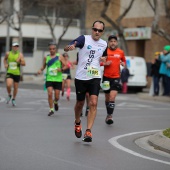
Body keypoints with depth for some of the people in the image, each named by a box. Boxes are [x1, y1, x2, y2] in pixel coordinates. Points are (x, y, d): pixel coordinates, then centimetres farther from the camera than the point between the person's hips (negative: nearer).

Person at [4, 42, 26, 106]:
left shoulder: (20, 54, -2)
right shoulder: (8, 54, 2)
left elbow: (24, 64, -6)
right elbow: (5, 59, 23)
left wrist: (19, 62, -24)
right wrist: (5, 64, 5)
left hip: (17, 74, 1)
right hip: (9, 73, -1)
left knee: (15, 87, 9)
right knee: (8, 85, -21)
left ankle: (13, 99, 32)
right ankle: (9, 95, 9)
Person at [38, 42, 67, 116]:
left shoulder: (60, 57, 0)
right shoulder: (46, 57, 8)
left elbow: (66, 66, 0)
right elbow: (44, 66, 20)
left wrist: (61, 69, -20)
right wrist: (40, 70, 0)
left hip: (58, 79, -1)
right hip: (49, 79, 1)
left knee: (57, 96, 2)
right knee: (50, 94, -14)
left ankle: (55, 102, 38)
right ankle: (51, 109, 0)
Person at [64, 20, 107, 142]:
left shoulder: (104, 44, 7)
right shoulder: (84, 39, -6)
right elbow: (66, 48, -19)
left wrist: (102, 59, 11)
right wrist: (70, 47, -38)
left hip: (95, 77, 2)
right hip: (81, 77, -2)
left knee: (93, 103, -14)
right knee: (80, 103, 11)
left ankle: (88, 131, -12)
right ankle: (77, 123, 41)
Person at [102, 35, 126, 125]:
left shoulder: (121, 52, 4)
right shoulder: (105, 51, -2)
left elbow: (124, 61, 21)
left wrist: (123, 63, -1)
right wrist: (105, 63, -15)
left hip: (116, 77, 0)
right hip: (106, 77, 0)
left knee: (112, 97, -15)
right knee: (107, 98, 11)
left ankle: (110, 115, -13)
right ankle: (108, 114, 29)